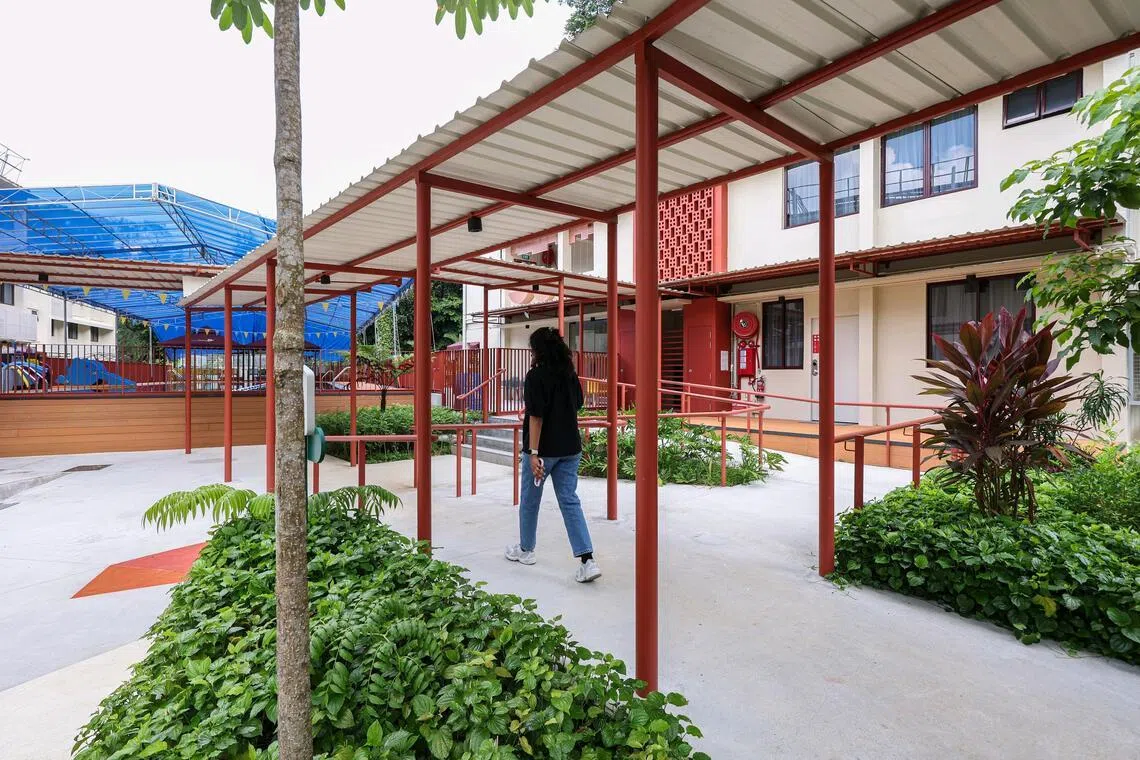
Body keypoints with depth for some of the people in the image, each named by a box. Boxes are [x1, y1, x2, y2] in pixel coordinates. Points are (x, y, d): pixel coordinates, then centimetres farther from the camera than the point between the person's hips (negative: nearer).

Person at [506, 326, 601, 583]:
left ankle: (525, 550, 34)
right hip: (570, 448, 6)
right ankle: (587, 561, -2)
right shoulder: (570, 375, 5)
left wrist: (534, 453, -19)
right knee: (570, 501, 7)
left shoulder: (535, 376, -13)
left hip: (544, 448, -5)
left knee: (530, 500, 15)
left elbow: (536, 417, -18)